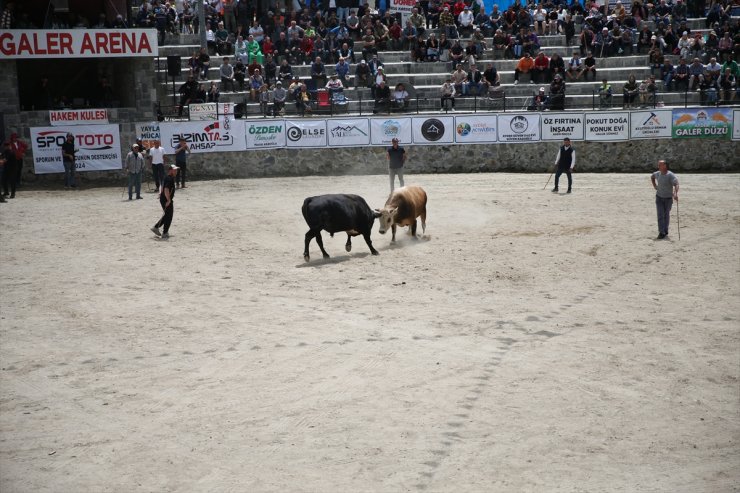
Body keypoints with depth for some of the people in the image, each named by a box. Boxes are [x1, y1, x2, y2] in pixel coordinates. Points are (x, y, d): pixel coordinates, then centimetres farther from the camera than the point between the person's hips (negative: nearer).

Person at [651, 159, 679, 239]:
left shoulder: (670, 175, -20)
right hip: (659, 197, 3)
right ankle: (661, 233, -12)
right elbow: (652, 177, 22)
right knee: (660, 215, -8)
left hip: (668, 198, -3)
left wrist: (676, 194, -49)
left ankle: (665, 231, 26)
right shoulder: (658, 173, -2)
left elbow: (676, 184, -33)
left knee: (666, 215, 10)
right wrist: (654, 185, 9)